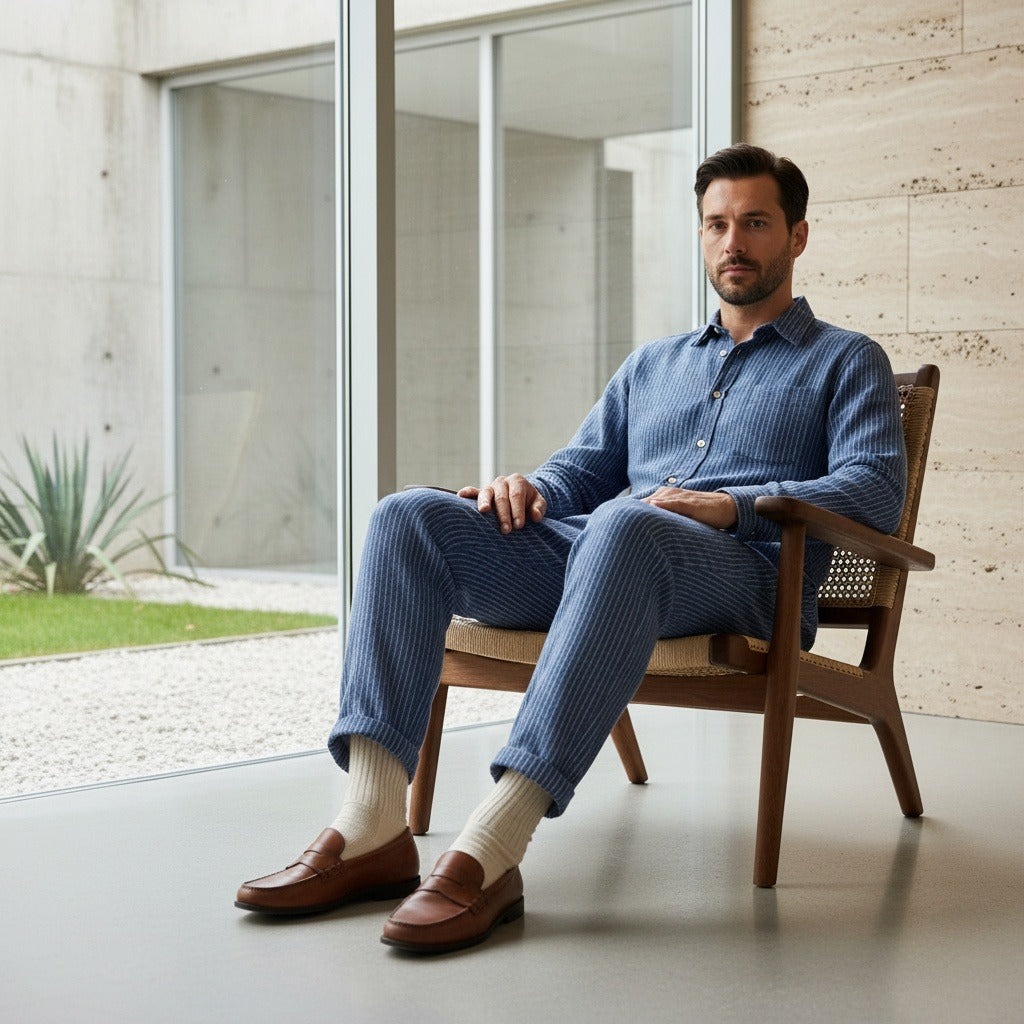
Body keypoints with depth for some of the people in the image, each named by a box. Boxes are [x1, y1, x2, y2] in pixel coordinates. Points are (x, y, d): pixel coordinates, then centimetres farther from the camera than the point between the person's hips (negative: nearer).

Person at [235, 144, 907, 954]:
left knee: (622, 527, -41)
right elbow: (584, 467, 27)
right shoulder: (653, 363, 34)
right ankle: (373, 830, -31)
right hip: (593, 554, 6)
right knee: (410, 516, -18)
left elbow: (875, 491, 0)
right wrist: (530, 487, 1)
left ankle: (492, 851, -49)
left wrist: (732, 506, -15)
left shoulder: (847, 362, 17)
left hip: (742, 568, -5)